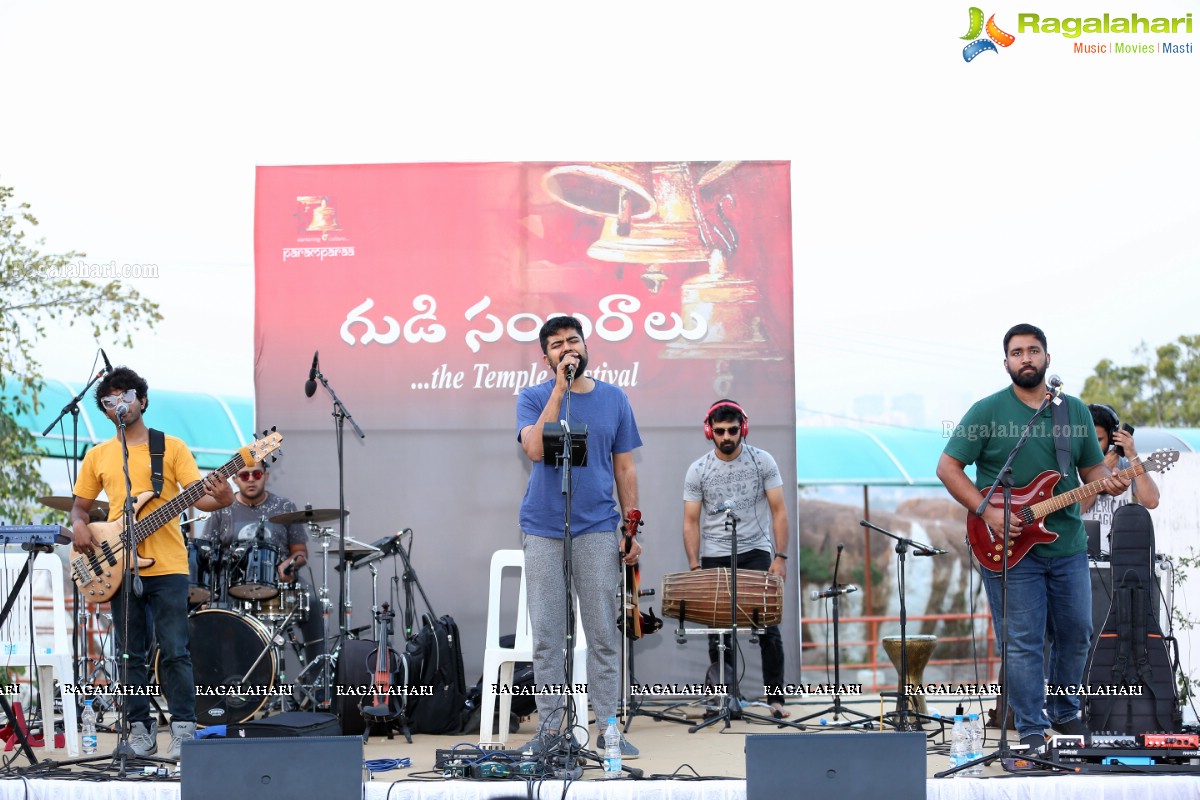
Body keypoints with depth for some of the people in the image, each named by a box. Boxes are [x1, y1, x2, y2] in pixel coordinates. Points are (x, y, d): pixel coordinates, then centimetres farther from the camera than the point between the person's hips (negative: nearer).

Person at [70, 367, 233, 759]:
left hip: (167, 566, -3)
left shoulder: (172, 447, 4)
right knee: (130, 655, 6)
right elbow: (80, 506, 18)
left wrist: (220, 498, -26)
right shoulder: (98, 456, 12)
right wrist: (79, 526, -5)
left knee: (175, 653, -6)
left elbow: (197, 496, -4)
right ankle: (140, 730, 14)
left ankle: (183, 731, -1)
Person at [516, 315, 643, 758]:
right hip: (543, 530, -1)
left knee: (604, 634, 2)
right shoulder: (533, 398, 2)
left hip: (598, 530, 1)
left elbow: (624, 468, 11)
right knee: (547, 635, 3)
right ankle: (550, 728, 10)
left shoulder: (614, 399, 8)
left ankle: (608, 727, 7)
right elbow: (536, 448, -18)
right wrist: (561, 387, -18)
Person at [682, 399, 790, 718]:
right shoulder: (698, 471, -1)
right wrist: (695, 567, -8)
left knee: (769, 629, -5)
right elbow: (691, 521, 1)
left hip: (756, 554, -1)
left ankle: (776, 698, 3)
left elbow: (778, 511, -1)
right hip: (715, 559, 1)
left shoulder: (762, 461, -2)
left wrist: (780, 557, -9)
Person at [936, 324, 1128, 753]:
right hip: (1010, 549, -4)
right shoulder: (987, 411, -4)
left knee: (1075, 635, 13)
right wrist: (989, 512, -15)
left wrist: (1107, 480, -8)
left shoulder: (1075, 410, 9)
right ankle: (1032, 730, 6)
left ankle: (1064, 713, 33)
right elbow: (948, 467, -5)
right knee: (1022, 643, -3)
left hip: (1068, 545, 4)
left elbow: (1091, 467, 17)